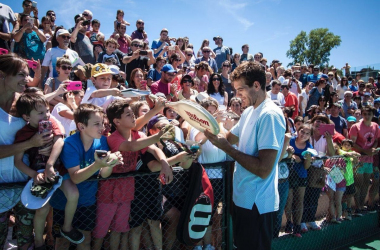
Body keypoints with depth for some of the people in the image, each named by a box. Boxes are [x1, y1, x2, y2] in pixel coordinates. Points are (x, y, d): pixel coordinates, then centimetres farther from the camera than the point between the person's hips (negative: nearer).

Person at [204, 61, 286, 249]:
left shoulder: (270, 115, -22)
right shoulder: (249, 112, 8)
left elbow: (264, 169, -28)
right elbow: (230, 137, 16)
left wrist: (226, 148, -23)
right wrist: (211, 132, -4)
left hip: (257, 203, -9)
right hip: (242, 197, 9)